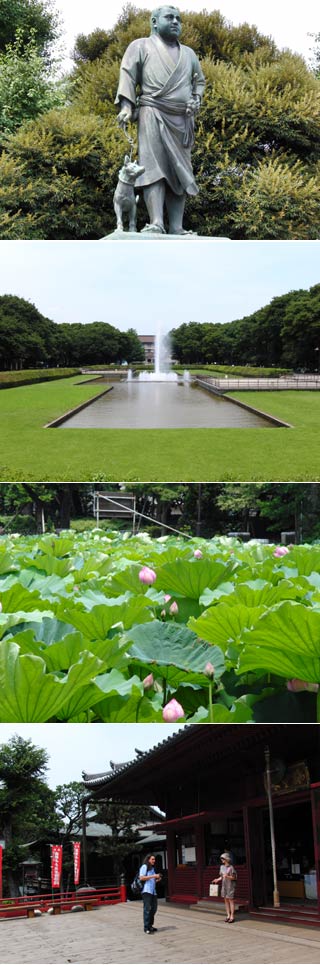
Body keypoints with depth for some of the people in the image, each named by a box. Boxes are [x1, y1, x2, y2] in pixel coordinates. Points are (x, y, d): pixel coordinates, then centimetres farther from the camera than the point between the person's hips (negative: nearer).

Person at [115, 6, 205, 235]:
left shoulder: (189, 53, 25)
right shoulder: (141, 46, 11)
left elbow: (199, 81, 30)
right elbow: (128, 75, 1)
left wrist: (196, 100, 8)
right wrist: (126, 107, -13)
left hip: (182, 120, 5)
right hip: (153, 114, -5)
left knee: (180, 172, -3)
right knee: (154, 167, -16)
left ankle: (176, 228, -7)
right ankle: (156, 224, -27)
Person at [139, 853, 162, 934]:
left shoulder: (152, 868, 23)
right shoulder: (144, 867, -3)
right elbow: (141, 878, -14)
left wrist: (157, 879, 9)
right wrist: (153, 876, -16)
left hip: (153, 891, 9)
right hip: (146, 891, -9)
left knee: (153, 908, 9)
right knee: (147, 909, -10)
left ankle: (150, 926, 21)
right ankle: (146, 928, -10)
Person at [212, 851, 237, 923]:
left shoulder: (231, 867, -12)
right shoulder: (222, 867, 8)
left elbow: (234, 877, -10)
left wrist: (227, 876, -26)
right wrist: (218, 879, -2)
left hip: (230, 886, -7)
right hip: (224, 885, 7)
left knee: (231, 900, -4)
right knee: (226, 900, 8)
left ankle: (232, 916, -1)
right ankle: (228, 915, 15)